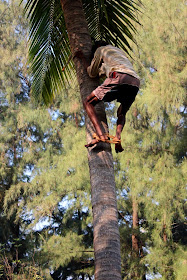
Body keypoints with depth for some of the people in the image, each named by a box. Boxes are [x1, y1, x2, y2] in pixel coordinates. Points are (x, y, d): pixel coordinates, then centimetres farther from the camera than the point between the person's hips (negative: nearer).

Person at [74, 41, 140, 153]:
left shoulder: (100, 49, 26)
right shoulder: (120, 51, 44)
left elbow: (92, 73, 32)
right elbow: (101, 72, 49)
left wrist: (83, 58, 48)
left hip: (118, 77, -6)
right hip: (135, 82, 6)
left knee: (88, 103, 5)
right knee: (121, 113, 27)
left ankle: (101, 135, -17)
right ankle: (118, 136, -5)